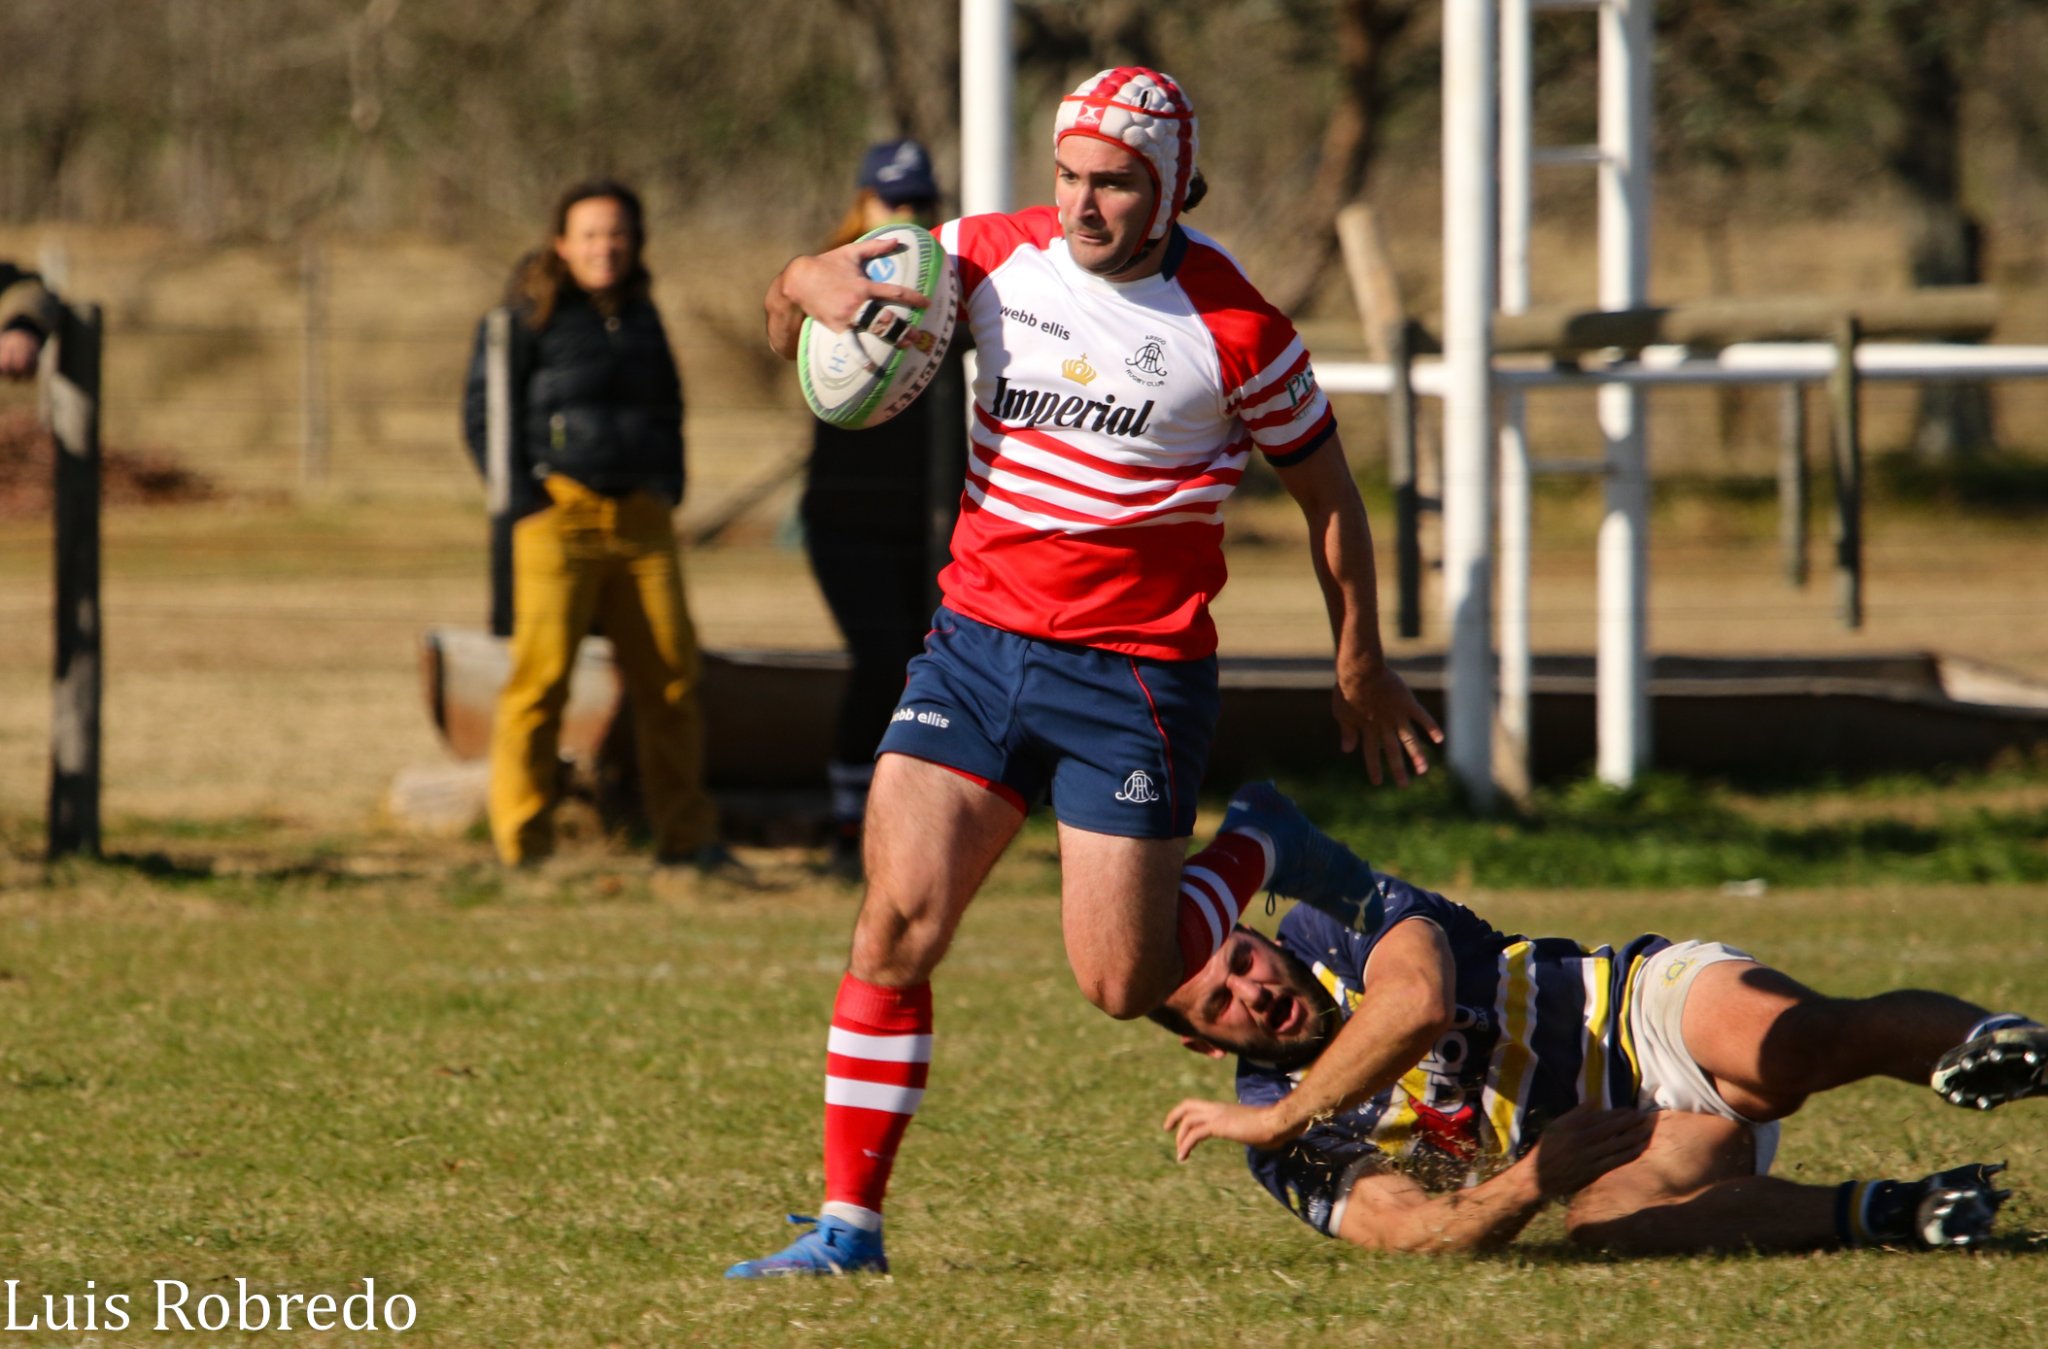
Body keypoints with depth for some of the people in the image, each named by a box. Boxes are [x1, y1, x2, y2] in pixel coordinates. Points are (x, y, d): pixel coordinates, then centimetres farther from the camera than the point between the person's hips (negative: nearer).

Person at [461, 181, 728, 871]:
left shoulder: (640, 315, 17)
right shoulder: (530, 316, -2)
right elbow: (483, 416, -2)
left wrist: (667, 487, 16)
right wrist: (525, 504, -9)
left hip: (642, 521, 6)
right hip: (560, 516, -6)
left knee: (670, 672, 3)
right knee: (541, 673, -10)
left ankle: (685, 835, 12)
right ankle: (521, 845, -6)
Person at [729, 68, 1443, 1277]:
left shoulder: (1235, 329, -9)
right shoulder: (995, 258, 0)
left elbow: (1327, 490, 4)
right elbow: (796, 297, 8)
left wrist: (1362, 666, 8)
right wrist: (817, 286, -17)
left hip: (1136, 669, -3)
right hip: (978, 637, 3)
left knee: (1123, 986, -3)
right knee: (898, 925, -9)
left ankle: (1253, 863, 29)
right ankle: (851, 1224, -3)